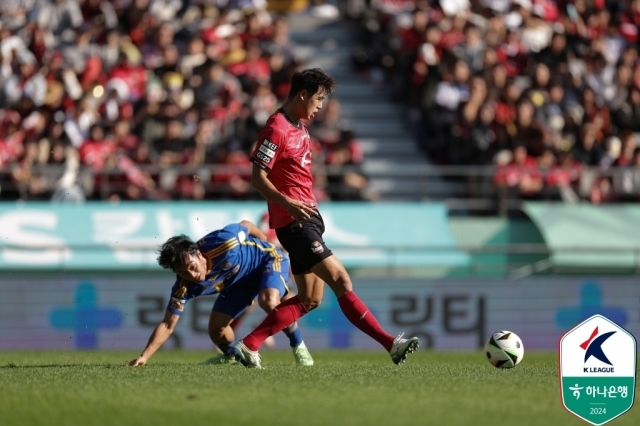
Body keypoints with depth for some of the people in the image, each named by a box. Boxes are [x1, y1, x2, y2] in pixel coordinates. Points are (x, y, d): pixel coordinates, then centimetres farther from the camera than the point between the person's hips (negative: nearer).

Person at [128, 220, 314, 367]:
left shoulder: (223, 243, -39)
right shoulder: (185, 286, -26)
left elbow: (246, 225, -16)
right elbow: (167, 325, -22)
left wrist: (267, 246, 3)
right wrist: (144, 356, -35)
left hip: (268, 259, -5)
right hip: (239, 282, 5)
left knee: (269, 301, -33)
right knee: (216, 329, -3)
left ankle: (298, 346, -9)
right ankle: (233, 356, 31)